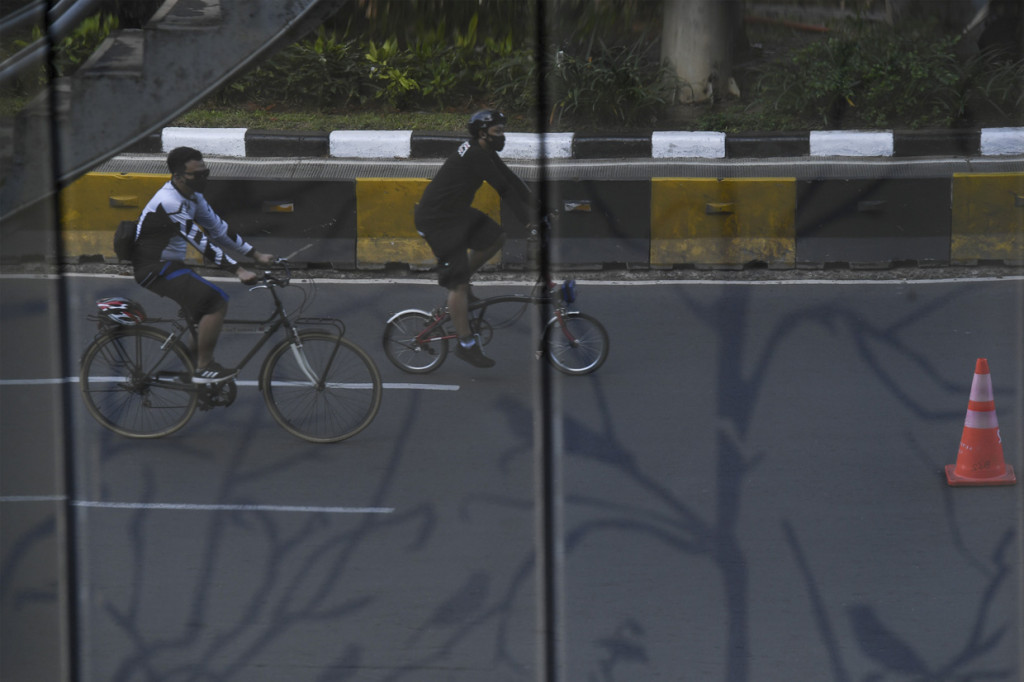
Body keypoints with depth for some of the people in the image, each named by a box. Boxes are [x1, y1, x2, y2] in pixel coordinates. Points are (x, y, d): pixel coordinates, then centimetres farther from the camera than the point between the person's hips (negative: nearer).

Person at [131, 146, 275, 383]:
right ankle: (204, 368, -15)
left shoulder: (193, 197, 7)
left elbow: (217, 228, 14)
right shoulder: (169, 203, -24)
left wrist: (255, 255, 10)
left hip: (171, 266, 10)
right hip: (155, 269, -10)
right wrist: (238, 270, -29)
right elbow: (201, 241, -27)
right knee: (216, 302, -20)